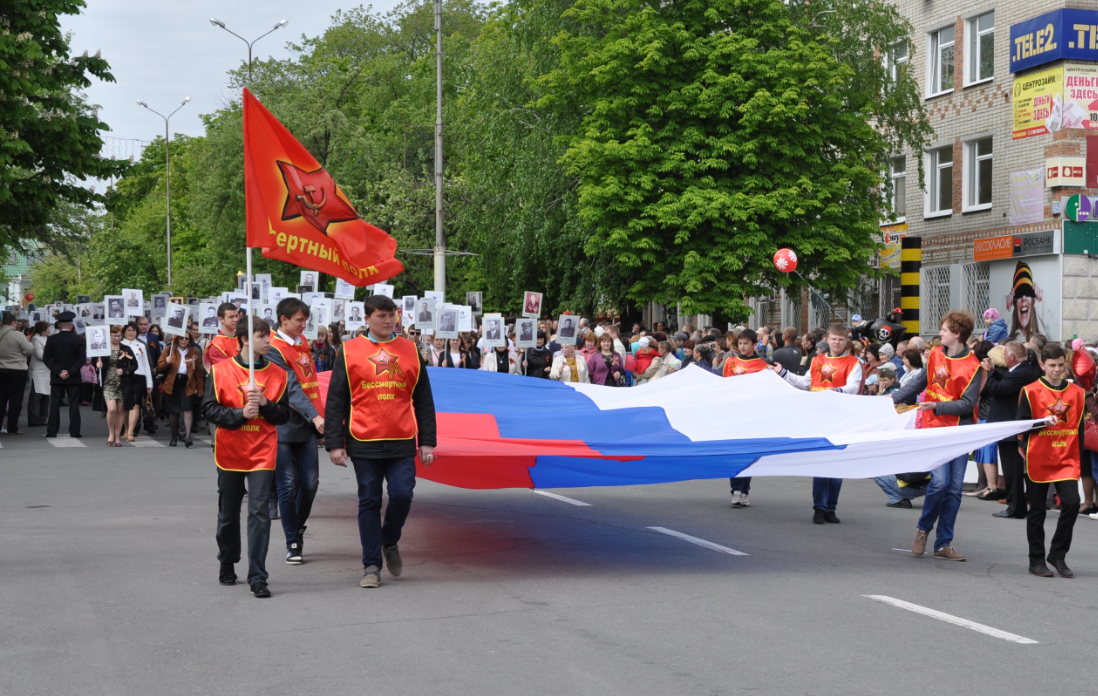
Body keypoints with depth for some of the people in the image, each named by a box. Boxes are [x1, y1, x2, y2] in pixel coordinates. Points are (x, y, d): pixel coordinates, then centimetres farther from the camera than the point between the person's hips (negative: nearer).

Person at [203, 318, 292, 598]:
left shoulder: (277, 374, 4)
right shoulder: (220, 371, -1)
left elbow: (284, 415, 4)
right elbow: (209, 409, -6)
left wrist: (265, 404, -15)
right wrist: (240, 413, -18)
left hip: (262, 453, 0)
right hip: (230, 452, 0)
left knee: (260, 513, -8)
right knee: (228, 513, 13)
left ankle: (257, 577, -6)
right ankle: (227, 565, 34)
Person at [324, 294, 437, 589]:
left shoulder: (411, 351, 9)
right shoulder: (349, 352, 4)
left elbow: (424, 401, 11)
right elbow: (335, 401, 3)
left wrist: (427, 441, 5)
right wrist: (334, 443, -2)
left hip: (402, 443, 1)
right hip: (364, 443, -1)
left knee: (402, 494, -9)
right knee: (369, 503, 3)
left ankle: (390, 542, 21)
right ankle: (371, 566, 12)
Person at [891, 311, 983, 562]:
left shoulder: (973, 367, -6)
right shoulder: (935, 355, 6)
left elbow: (968, 404, -12)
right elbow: (920, 383, 19)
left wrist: (937, 406, -21)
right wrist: (894, 399, 18)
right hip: (935, 428, 1)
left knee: (955, 488, 2)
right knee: (939, 481, -14)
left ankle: (943, 543, 10)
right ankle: (923, 528, 9)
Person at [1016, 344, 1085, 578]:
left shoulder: (1077, 392, 7)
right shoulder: (1030, 391, -2)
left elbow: (1079, 429, 12)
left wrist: (1080, 459, 9)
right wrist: (1043, 423, -20)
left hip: (1067, 460, 2)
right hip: (1038, 460, -2)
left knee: (1072, 503, -11)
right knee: (1037, 510, 5)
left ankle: (1057, 555, 5)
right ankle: (1036, 560, 17)